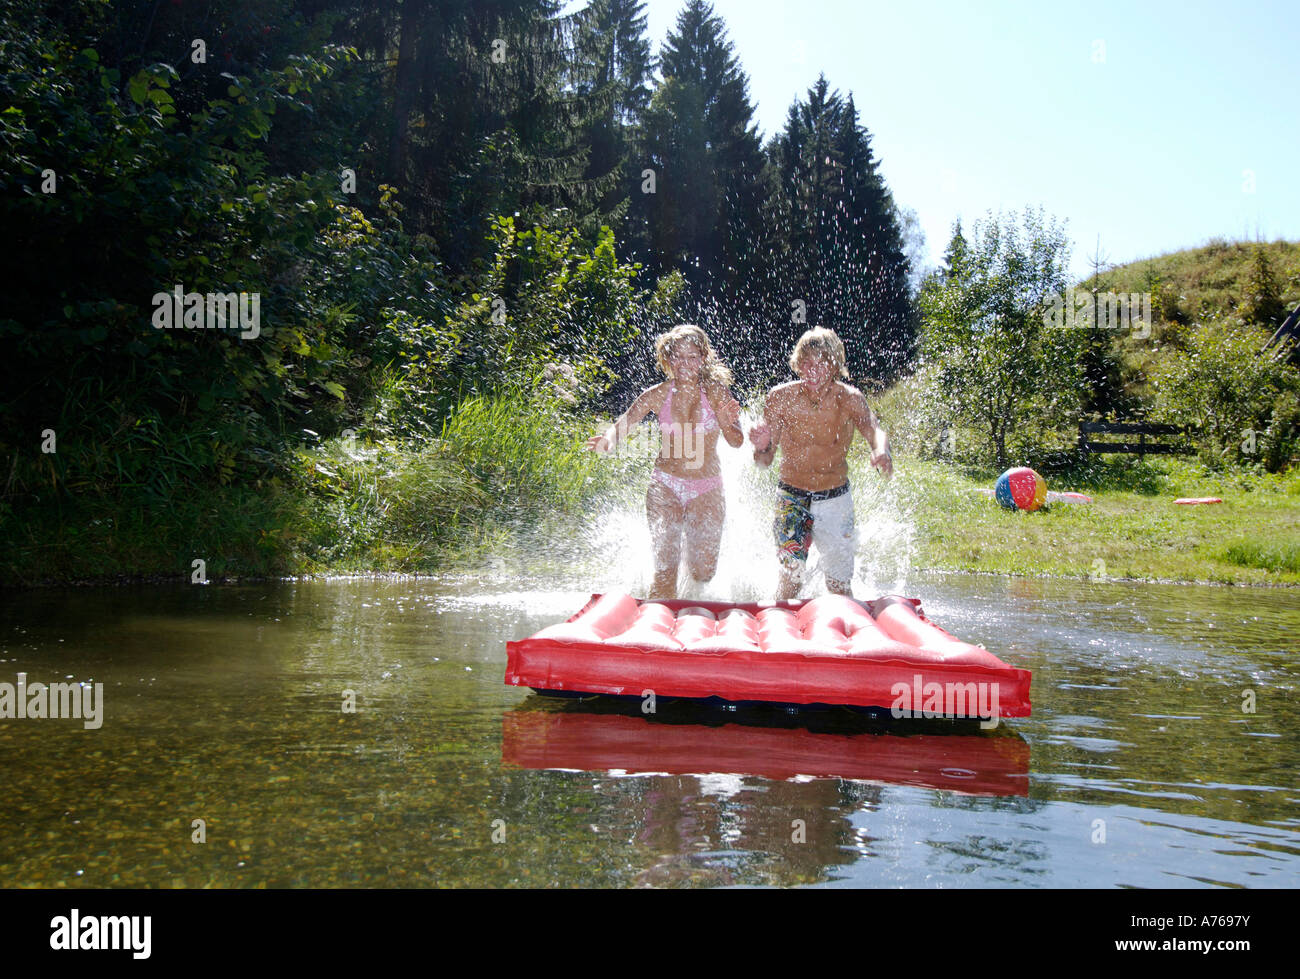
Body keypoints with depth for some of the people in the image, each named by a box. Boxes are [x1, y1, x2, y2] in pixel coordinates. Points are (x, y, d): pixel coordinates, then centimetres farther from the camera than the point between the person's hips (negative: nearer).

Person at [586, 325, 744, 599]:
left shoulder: (716, 392, -3)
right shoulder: (658, 394, -1)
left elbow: (737, 442, -7)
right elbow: (623, 423, -11)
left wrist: (727, 425, -30)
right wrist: (608, 439, -34)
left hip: (707, 490, 0)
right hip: (665, 486, 0)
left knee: (703, 572, 2)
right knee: (665, 568, -10)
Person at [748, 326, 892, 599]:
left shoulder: (848, 399, -12)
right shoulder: (780, 398, -11)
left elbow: (872, 428, -33)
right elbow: (765, 460, -8)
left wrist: (881, 450, -57)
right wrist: (761, 447, -33)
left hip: (835, 499, 0)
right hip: (791, 497, 0)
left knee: (839, 585, 6)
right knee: (791, 577, -12)